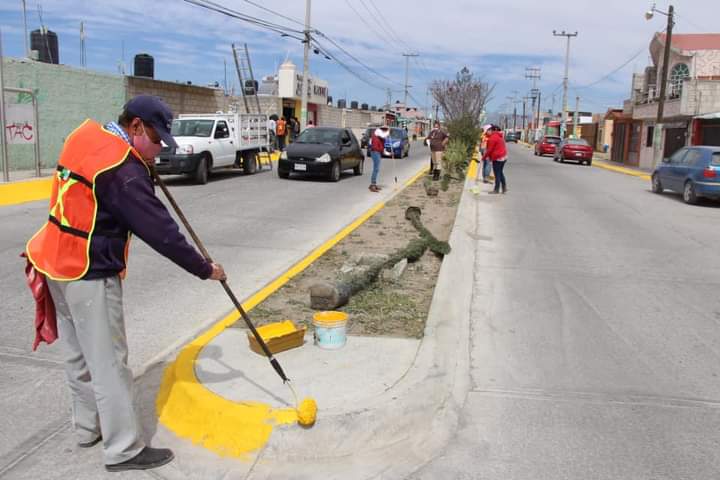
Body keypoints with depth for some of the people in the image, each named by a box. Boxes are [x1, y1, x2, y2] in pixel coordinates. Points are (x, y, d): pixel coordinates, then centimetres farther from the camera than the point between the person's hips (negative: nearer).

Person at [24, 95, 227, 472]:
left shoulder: (85, 134, 3)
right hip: (90, 275, -9)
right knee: (108, 362, 0)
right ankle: (123, 450, 11)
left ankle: (88, 427, 36)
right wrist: (205, 269, -12)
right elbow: (160, 231, -22)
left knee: (78, 354, 20)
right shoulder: (122, 170, -23)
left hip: (58, 263, 9)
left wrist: (143, 167, 7)